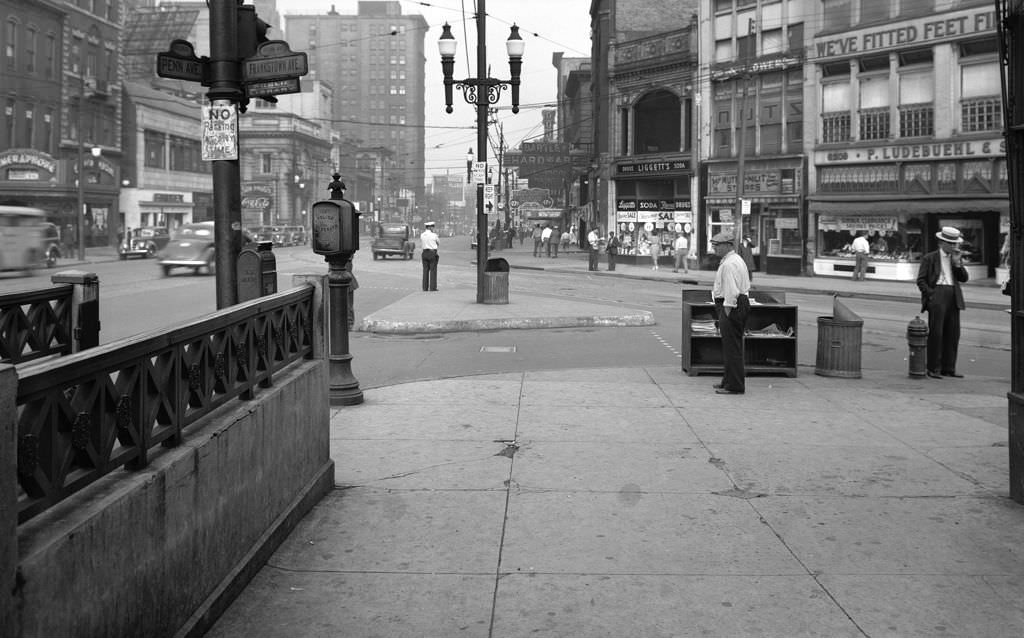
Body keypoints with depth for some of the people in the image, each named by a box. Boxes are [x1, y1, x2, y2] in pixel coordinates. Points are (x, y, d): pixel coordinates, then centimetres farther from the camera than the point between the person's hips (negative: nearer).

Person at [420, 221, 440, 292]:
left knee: (425, 270, 10)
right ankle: (433, 288, -2)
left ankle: (425, 287, 11)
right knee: (433, 270, 0)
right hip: (433, 253, -5)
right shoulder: (433, 235, -9)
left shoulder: (422, 235, 4)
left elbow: (420, 245, 11)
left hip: (424, 253, 5)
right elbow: (439, 245, 4)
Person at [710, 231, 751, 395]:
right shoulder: (738, 260, 17)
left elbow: (731, 291, -23)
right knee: (733, 346, 18)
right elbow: (745, 285, 21)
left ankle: (734, 386, -3)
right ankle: (728, 381, 28)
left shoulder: (728, 264, -18)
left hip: (731, 305, -11)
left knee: (731, 347, -6)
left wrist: (727, 311, -21)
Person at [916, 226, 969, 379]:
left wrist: (957, 262, -4)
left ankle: (948, 368, 11)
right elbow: (921, 280, 0)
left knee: (952, 334, 4)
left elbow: (964, 278, 9)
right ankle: (933, 369, -2)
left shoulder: (957, 258, 18)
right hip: (937, 297, -5)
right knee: (936, 333, -7)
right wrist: (930, 294, -11)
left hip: (954, 297, 5)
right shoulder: (930, 258, 3)